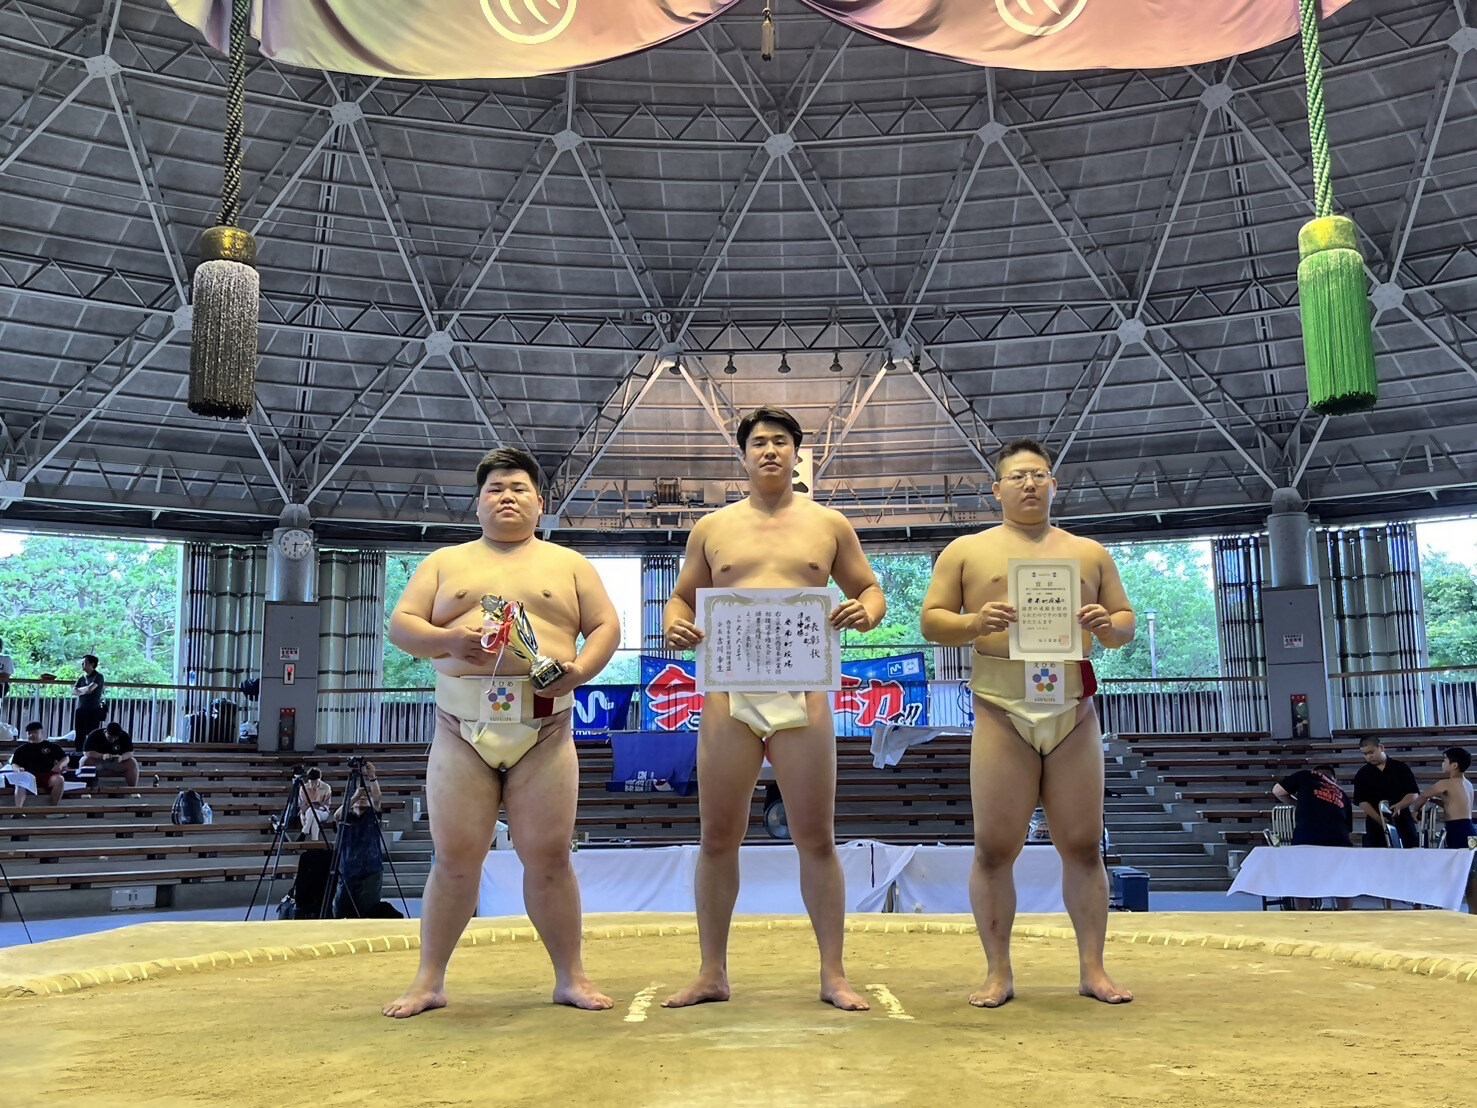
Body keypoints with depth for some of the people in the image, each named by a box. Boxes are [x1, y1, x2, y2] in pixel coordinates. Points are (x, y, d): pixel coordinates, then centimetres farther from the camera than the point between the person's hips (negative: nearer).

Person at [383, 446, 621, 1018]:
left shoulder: (568, 563, 15)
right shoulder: (445, 562, 16)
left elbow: (606, 626, 10)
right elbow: (400, 624, 8)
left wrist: (581, 668, -11)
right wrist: (447, 639, -12)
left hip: (544, 730, 0)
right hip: (462, 729, 1)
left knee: (548, 857, 0)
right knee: (455, 858, 1)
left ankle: (570, 976, 11)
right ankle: (428, 981, 12)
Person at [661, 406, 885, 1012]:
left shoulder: (829, 524, 10)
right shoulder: (712, 528, 12)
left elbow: (869, 588, 16)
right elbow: (682, 597, 18)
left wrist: (867, 611, -8)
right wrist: (674, 625, -5)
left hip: (803, 694, -1)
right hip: (728, 693, 1)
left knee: (816, 837, 2)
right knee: (717, 837, 5)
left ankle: (833, 974, 12)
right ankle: (712, 972, 16)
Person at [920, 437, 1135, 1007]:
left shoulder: (1090, 553, 17)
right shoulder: (966, 550, 11)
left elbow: (1125, 623, 18)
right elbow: (931, 621, 6)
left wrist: (1108, 626, -6)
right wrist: (975, 623, -14)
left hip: (1073, 713, 2)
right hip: (1002, 713, -2)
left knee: (1083, 845, 3)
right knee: (994, 848, -2)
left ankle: (1093, 969, 11)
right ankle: (998, 972, 6)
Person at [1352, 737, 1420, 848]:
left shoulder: (1401, 768, 5)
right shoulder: (1362, 774, 4)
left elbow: (1414, 794, 1)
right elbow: (1362, 802, -3)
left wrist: (1399, 806, -18)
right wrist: (1379, 819, -19)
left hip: (1402, 822, 0)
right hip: (1376, 826, 0)